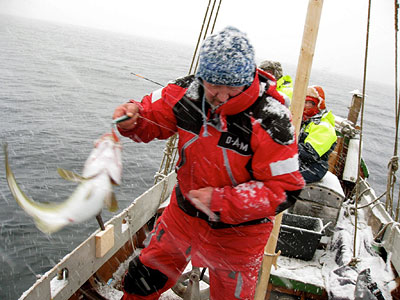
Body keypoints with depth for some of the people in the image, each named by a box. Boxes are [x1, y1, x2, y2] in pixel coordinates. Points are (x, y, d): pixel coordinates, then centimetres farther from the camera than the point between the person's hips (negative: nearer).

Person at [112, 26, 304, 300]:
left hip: (237, 231, -4)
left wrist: (222, 201, -29)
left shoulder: (270, 120, -28)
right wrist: (132, 120, -23)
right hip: (183, 214, 5)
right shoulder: (187, 92, -14)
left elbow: (285, 190, -24)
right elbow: (152, 117, 2)